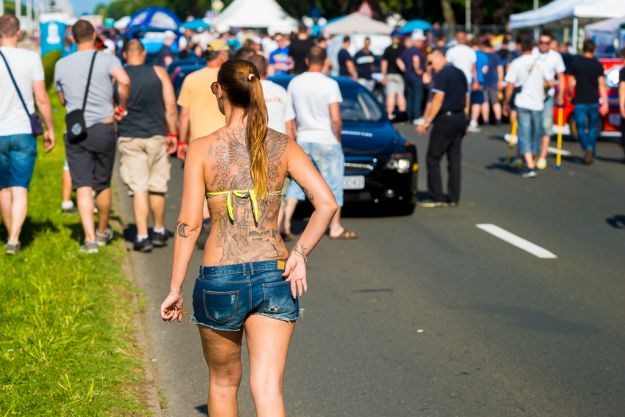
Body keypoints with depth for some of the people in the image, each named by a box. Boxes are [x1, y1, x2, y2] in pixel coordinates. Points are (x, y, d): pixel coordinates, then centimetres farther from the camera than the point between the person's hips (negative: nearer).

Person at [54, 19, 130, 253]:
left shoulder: (62, 65, 6)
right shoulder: (107, 60, -5)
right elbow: (124, 81, -24)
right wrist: (122, 107, -10)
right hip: (103, 129, -1)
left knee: (82, 186, -2)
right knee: (103, 185, 15)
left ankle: (90, 238, -13)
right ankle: (103, 231, 31)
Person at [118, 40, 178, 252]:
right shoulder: (159, 73, 0)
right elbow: (170, 105, -2)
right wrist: (172, 133, 5)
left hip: (129, 138, 0)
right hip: (156, 135, 0)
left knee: (138, 188, 0)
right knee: (157, 187, 12)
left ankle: (142, 237, -4)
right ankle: (159, 232, 24)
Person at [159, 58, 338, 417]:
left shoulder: (203, 149, -4)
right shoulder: (282, 146, 1)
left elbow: (189, 224, -6)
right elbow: (327, 203, -9)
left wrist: (175, 289, -1)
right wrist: (300, 253, -2)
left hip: (220, 279, -1)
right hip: (274, 278, 1)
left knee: (224, 383, 21)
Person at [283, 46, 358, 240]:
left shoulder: (294, 83, 2)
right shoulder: (330, 84, -12)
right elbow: (335, 119, -14)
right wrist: (337, 138, -1)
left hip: (302, 140, 4)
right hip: (326, 141, -4)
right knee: (333, 184, 6)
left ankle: (285, 219, 1)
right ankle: (335, 228, 11)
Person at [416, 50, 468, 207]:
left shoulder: (442, 75, -12)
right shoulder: (460, 73, 14)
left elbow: (438, 100, -19)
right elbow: (466, 98, 18)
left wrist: (427, 122, -18)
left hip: (445, 119, -9)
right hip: (460, 118, 9)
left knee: (433, 159, -2)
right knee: (454, 159, 9)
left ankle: (436, 197, -4)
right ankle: (453, 198, 8)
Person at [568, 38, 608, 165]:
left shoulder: (576, 62, -3)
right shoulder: (597, 64, -2)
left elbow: (572, 82, -2)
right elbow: (601, 85, -6)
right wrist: (605, 102, -6)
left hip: (580, 101, -1)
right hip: (594, 101, 1)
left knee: (581, 128, 3)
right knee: (593, 128, 14)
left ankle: (587, 148, -21)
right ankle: (591, 154, 13)